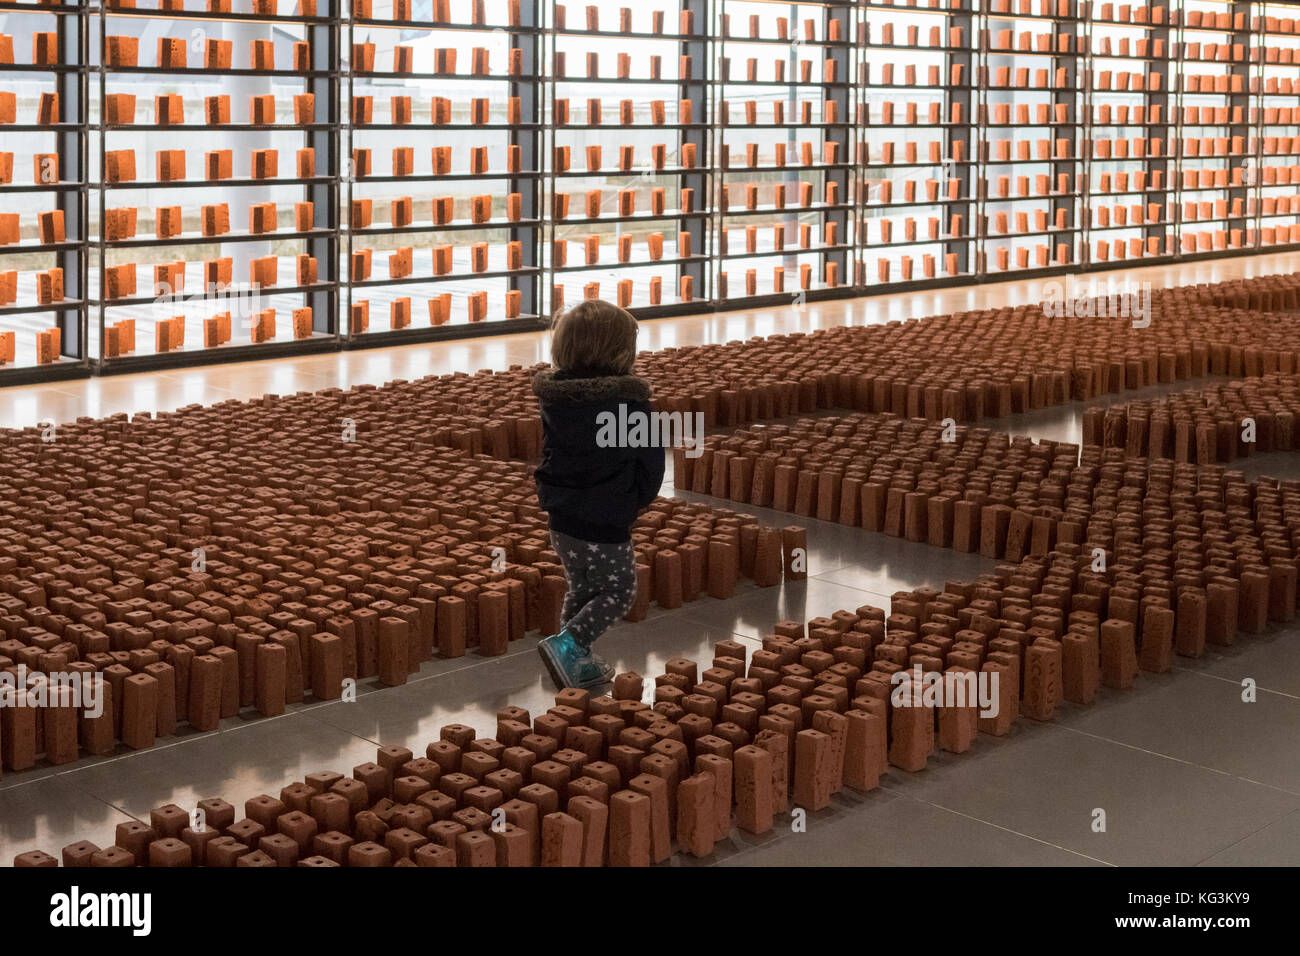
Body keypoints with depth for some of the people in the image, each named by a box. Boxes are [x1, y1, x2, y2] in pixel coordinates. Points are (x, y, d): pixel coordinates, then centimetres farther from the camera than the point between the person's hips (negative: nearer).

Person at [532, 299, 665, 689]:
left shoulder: (553, 396, -1)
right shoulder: (629, 400, -17)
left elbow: (550, 454, 10)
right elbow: (650, 465, -9)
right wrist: (633, 503, 9)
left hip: (561, 516, 6)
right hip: (608, 522, -6)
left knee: (581, 589, 23)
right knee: (618, 591, 11)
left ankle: (578, 663, 27)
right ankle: (567, 644, -7)